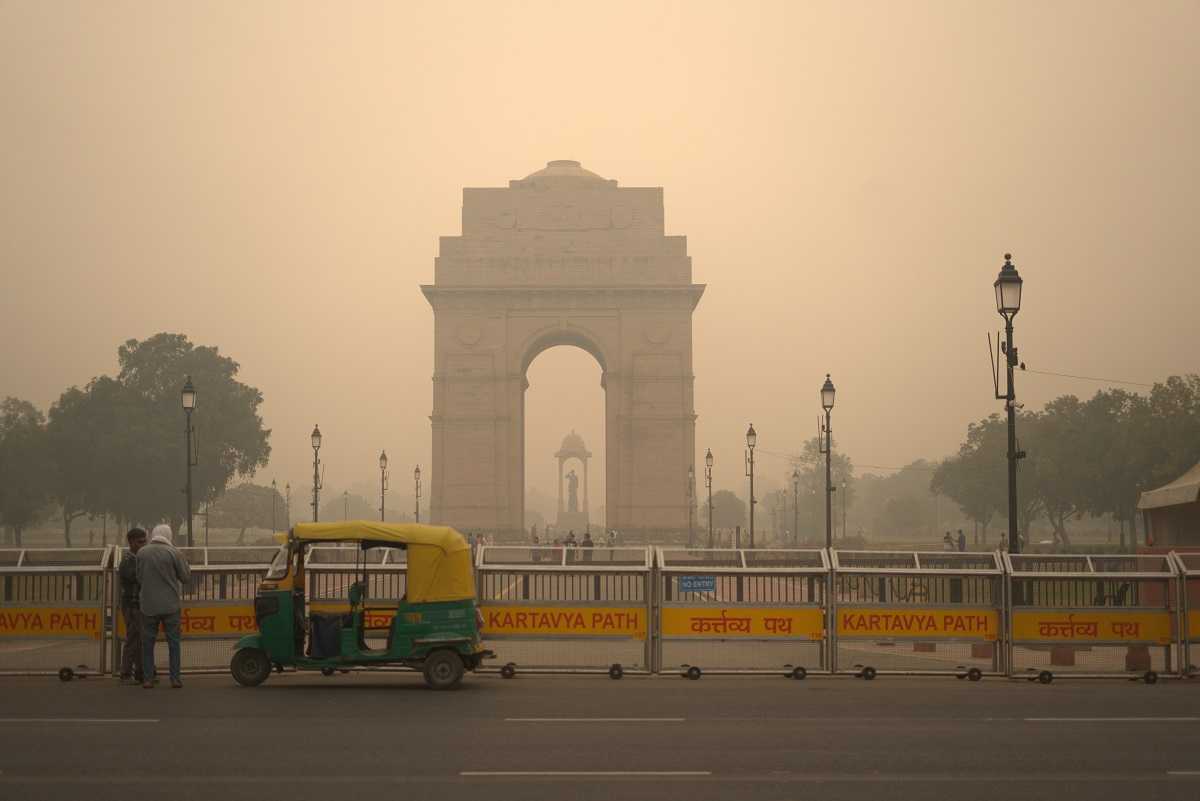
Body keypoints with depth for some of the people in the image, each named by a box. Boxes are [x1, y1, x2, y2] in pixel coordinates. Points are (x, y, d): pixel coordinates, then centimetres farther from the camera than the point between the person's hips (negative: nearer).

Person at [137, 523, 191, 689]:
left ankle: (148, 679, 6)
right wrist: (185, 563, 16)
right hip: (170, 604, -1)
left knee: (148, 642, 9)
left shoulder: (142, 553, -1)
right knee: (173, 642, 6)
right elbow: (186, 577, -2)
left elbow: (139, 578, 5)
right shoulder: (173, 553, -7)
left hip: (148, 605, 1)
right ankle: (175, 678, 4)